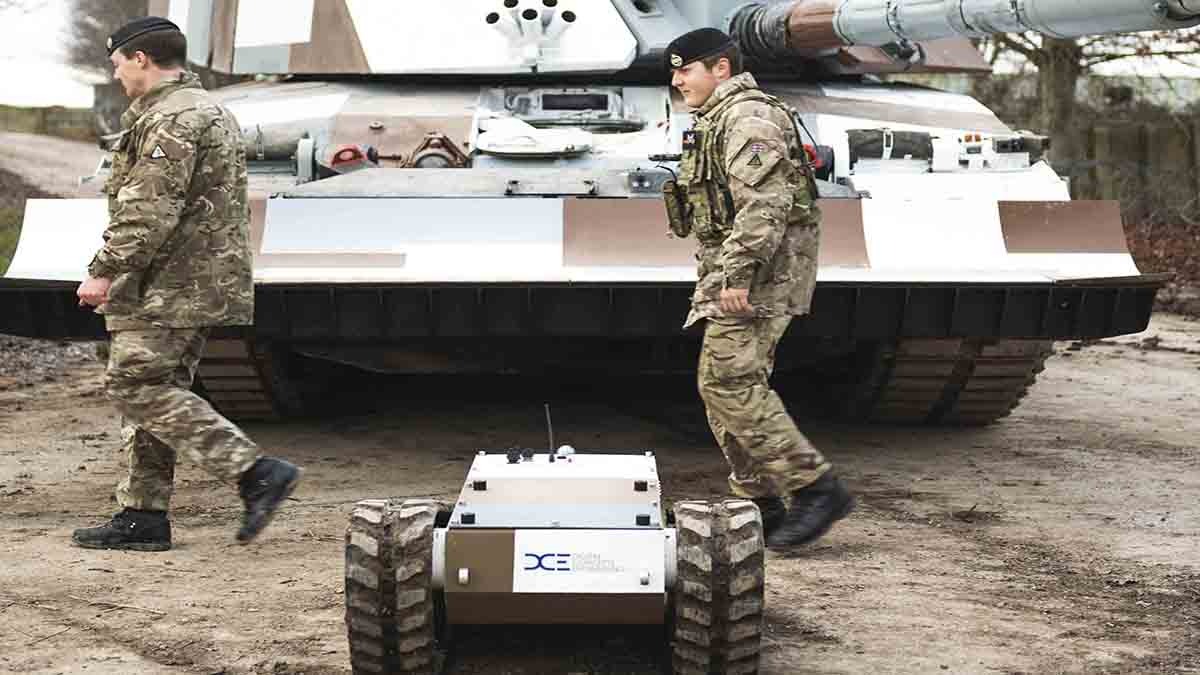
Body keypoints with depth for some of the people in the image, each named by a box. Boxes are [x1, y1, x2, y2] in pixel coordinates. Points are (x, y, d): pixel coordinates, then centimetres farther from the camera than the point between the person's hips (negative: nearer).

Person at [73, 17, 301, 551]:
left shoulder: (173, 118, -13)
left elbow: (149, 210, -22)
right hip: (200, 284, 11)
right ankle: (143, 518, 13)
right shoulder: (210, 111, 21)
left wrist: (105, 270, -19)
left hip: (170, 286, -11)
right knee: (153, 390, 11)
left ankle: (256, 473, -15)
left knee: (136, 386, -10)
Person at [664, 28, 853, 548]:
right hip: (731, 271, 11)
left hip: (756, 271, -11)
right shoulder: (717, 120, 21)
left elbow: (764, 203, -25)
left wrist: (737, 273, -28)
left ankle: (814, 486, -14)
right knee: (726, 385, 9)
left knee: (729, 381, -16)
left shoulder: (747, 117, -13)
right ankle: (759, 505, 13)